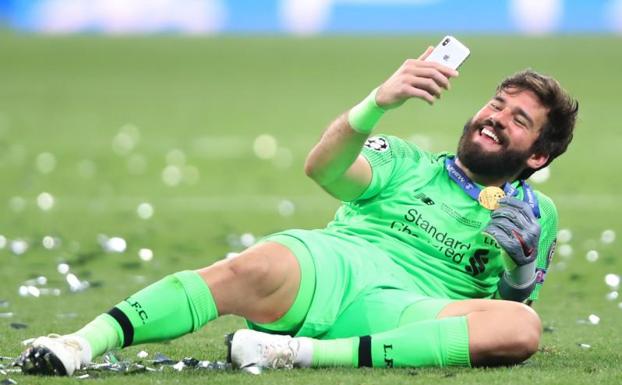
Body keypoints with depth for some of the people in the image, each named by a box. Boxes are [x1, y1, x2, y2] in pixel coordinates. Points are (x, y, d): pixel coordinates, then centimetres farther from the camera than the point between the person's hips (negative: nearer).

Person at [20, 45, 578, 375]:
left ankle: (300, 351, -39)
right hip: (332, 262, 0)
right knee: (256, 270, -38)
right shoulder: (410, 164, 24)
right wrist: (379, 102, -16)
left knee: (522, 330, -33)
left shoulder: (536, 216, 27)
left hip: (403, 309, 0)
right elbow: (324, 167, 4)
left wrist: (521, 271, 1)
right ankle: (85, 343, -45)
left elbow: (515, 309, 24)